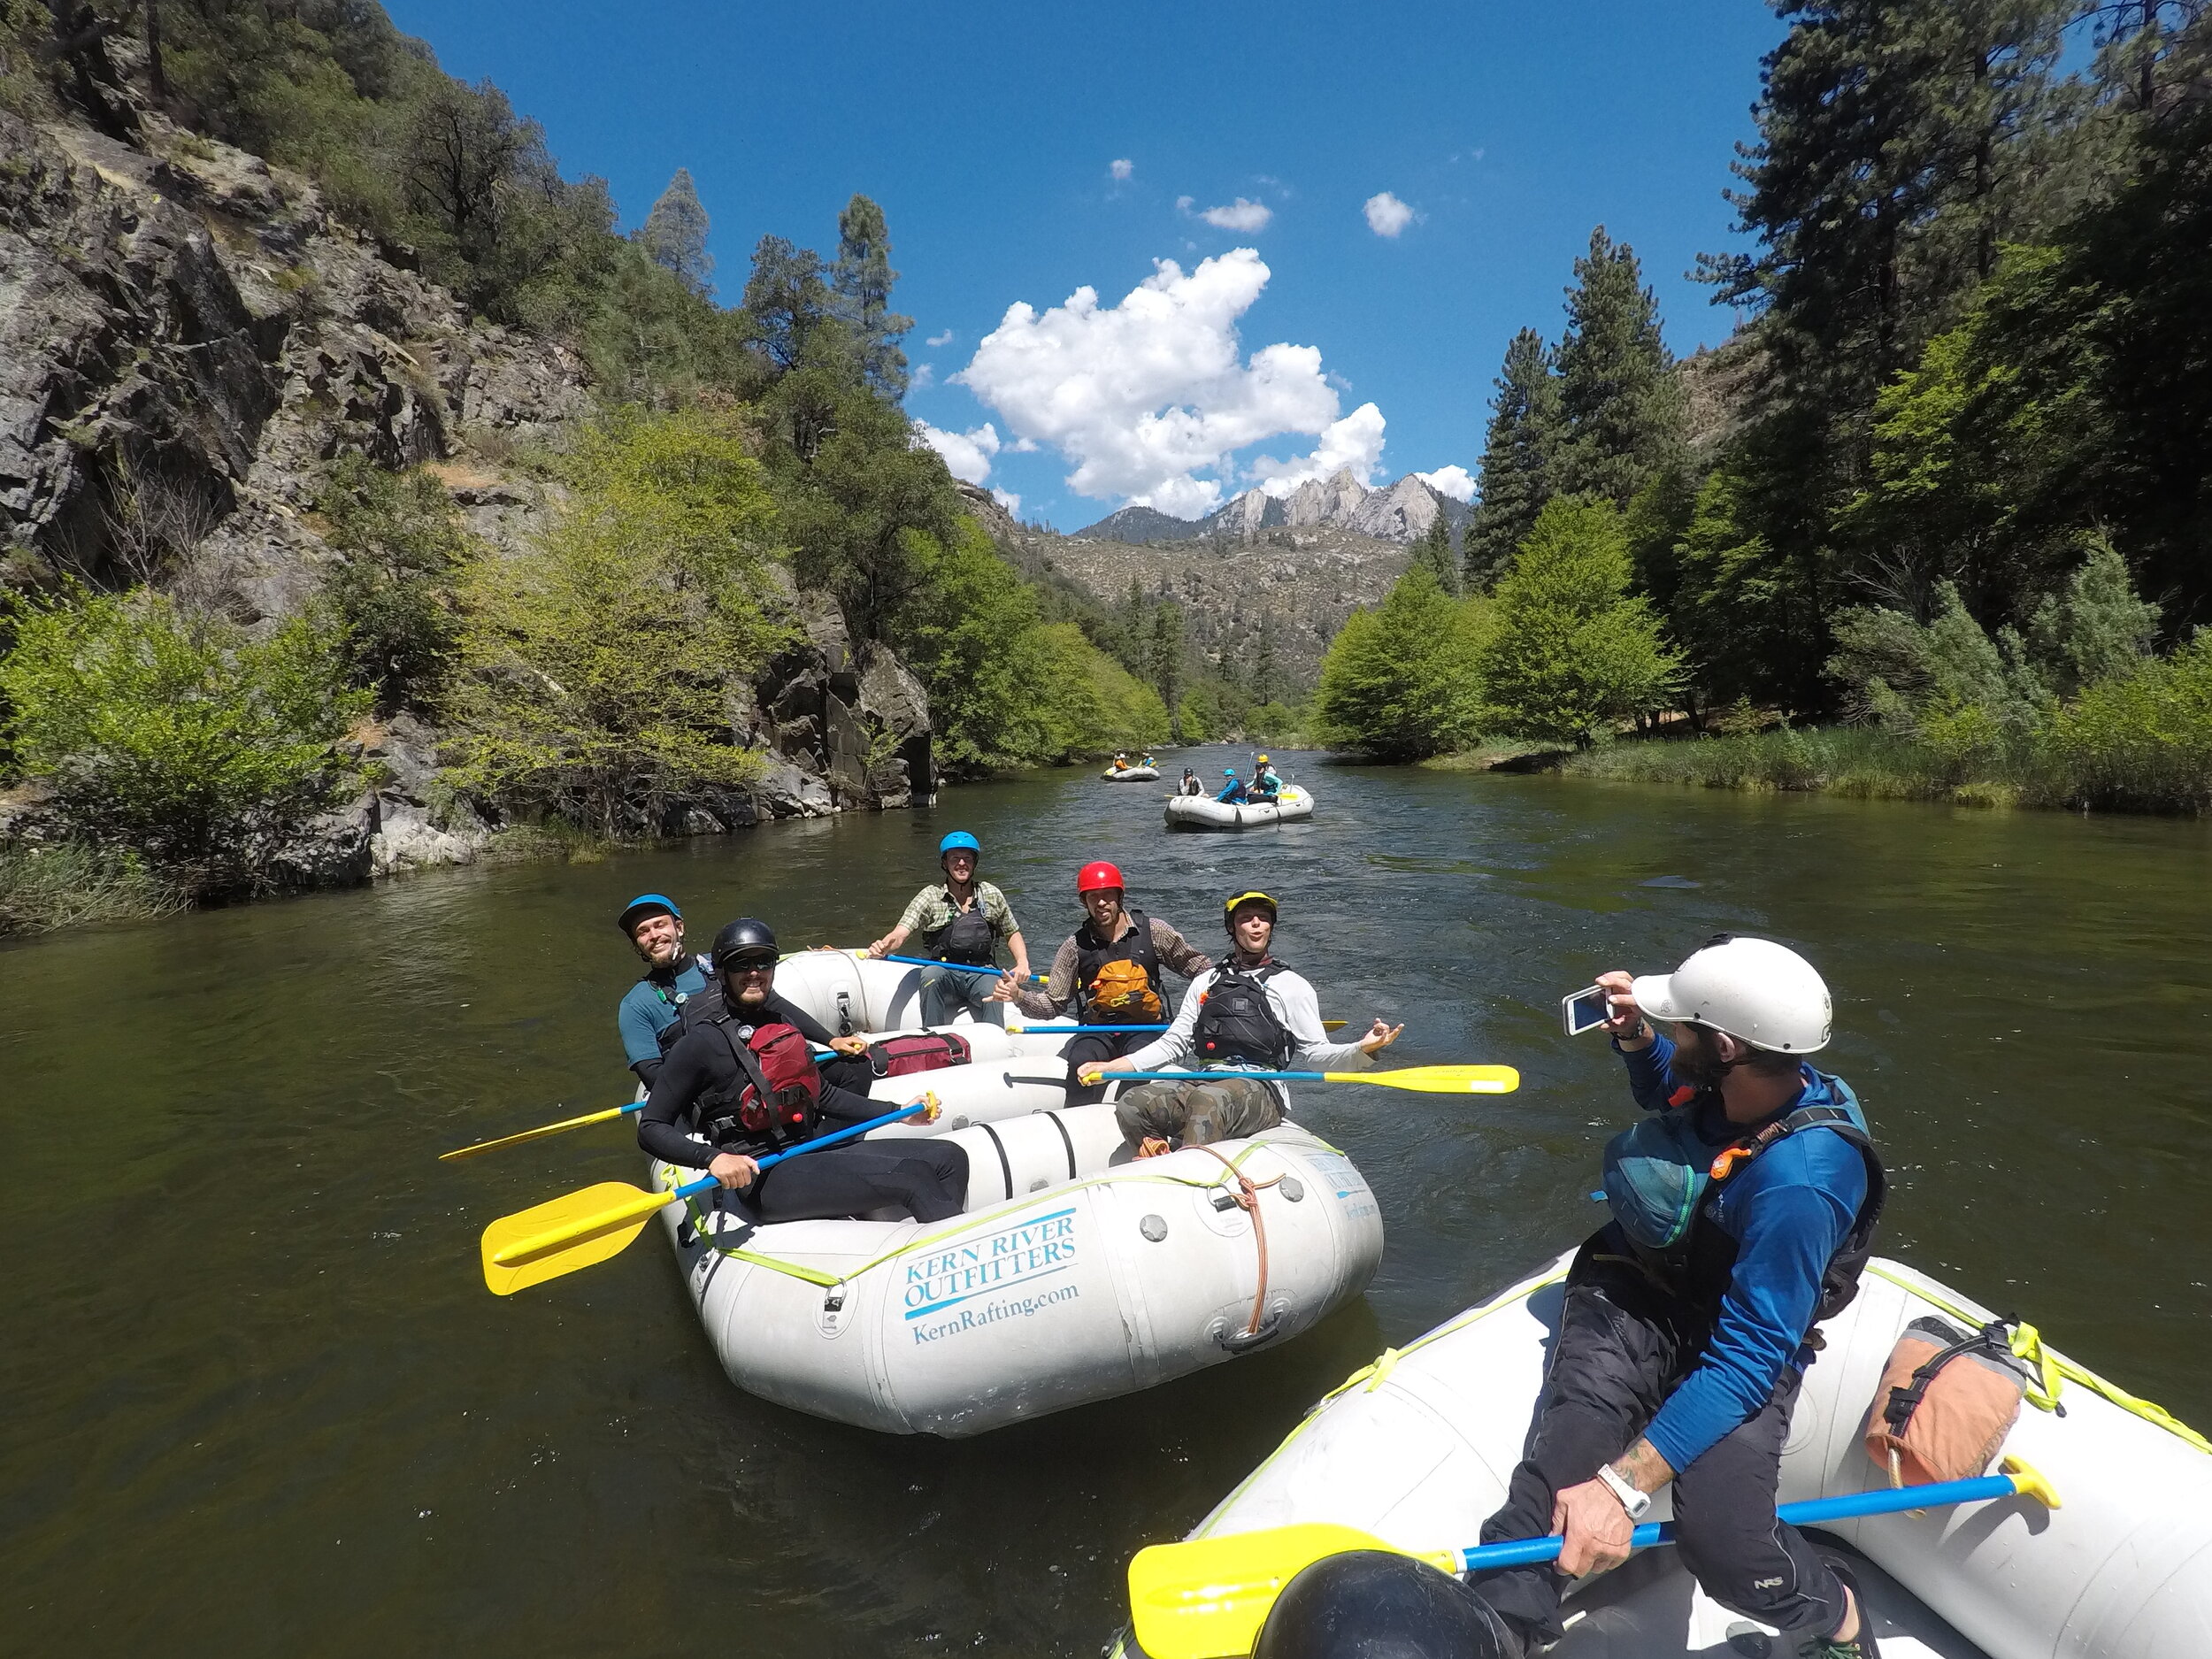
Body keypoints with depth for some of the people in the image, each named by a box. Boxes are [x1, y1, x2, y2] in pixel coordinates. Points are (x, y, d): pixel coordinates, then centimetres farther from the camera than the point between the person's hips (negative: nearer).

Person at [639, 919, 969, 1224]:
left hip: (813, 1152, 8)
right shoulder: (704, 1041, -7)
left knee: (949, 1158, -4)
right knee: (912, 1177, -25)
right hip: (761, 1182, -8)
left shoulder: (781, 1020, 14)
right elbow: (650, 1129, -8)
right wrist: (713, 1158, -25)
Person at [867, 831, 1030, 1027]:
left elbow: (1012, 933, 19)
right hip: (944, 974, -1)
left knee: (992, 993, -32)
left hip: (982, 972, 1)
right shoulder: (930, 896, 2)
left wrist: (1022, 963, 0)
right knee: (930, 974, -34)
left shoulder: (991, 895, 9)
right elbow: (900, 933, -10)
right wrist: (883, 946, -33)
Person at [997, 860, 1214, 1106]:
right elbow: (1053, 1003, 3)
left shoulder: (1152, 931, 0)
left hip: (1145, 1028, -1)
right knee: (1079, 1063, -30)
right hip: (1098, 1030, 1)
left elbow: (1195, 963, 9)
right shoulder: (1075, 945, 2)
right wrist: (1018, 996, -15)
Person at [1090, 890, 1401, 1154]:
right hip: (1203, 1081, 4)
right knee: (1131, 1105, -25)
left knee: (1207, 1100, -39)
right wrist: (1112, 1067, 13)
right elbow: (1173, 1043, 23)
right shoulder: (1207, 982, 25)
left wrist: (1363, 1049, -12)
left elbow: (1316, 1055, 8)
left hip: (1258, 1091, -4)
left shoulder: (1292, 986, 14)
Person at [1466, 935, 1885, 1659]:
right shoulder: (1727, 1083, -11)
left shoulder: (1798, 1181, -30)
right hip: (1633, 1298, 4)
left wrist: (1624, 1485, -34)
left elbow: (1748, 1358, -29)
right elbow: (1669, 1099, 18)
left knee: (1726, 1551, -22)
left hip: (1741, 1351, -4)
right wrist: (1636, 1036, -5)